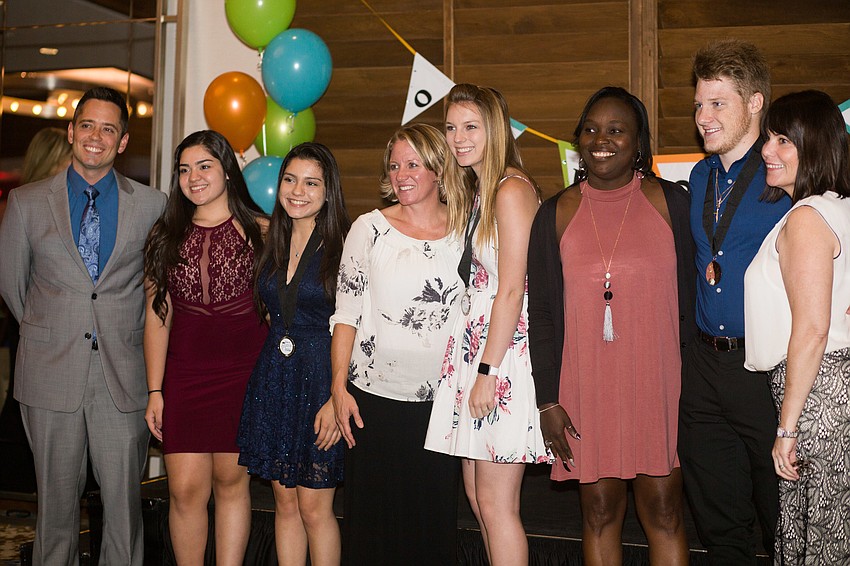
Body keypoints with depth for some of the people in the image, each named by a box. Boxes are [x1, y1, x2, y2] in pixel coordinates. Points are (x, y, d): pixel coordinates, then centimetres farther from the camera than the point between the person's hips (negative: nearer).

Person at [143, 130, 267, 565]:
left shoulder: (259, 230, 2)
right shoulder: (166, 235, 7)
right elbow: (157, 316, 6)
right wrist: (154, 391, 3)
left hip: (245, 373, -1)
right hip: (184, 376, 1)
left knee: (231, 480, 6)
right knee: (186, 489, -1)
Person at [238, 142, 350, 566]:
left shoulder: (343, 246, -9)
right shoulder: (272, 243, 9)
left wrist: (338, 398, -18)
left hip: (321, 378, -5)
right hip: (273, 379, 6)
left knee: (315, 507, 0)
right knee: (285, 502, 12)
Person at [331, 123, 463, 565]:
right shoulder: (370, 229, 2)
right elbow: (346, 313, 2)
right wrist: (339, 386, -4)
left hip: (442, 400, 1)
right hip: (376, 395, -1)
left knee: (435, 520, 7)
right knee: (374, 517, 5)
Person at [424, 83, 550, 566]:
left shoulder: (512, 189, -12)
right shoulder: (476, 191, 17)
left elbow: (512, 289, -17)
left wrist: (488, 372, -17)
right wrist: (474, 365, 11)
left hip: (504, 351, -9)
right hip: (474, 342, 9)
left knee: (496, 502, -4)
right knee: (477, 494, 13)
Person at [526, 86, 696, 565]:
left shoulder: (671, 202, 1)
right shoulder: (556, 214, 4)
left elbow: (691, 299, 3)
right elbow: (541, 314, 5)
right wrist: (547, 401, 1)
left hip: (659, 384, -1)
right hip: (586, 390, 1)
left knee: (664, 511, 5)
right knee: (599, 510, 9)